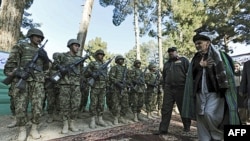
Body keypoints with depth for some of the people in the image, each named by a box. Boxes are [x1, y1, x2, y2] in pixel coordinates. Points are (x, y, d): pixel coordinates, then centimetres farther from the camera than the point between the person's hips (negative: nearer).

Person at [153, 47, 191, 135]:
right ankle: (163, 129, 6)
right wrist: (164, 87, 14)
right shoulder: (166, 63, 19)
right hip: (168, 89, 4)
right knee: (166, 109, 1)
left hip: (181, 88, -4)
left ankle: (187, 126, 29)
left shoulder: (183, 60, 5)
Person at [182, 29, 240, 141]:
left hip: (215, 93, -4)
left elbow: (226, 71, -3)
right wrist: (200, 66, -8)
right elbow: (191, 74, 7)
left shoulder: (218, 55, 1)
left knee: (210, 114, -19)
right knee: (201, 117, 5)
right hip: (200, 93, 5)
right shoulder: (196, 58, 13)